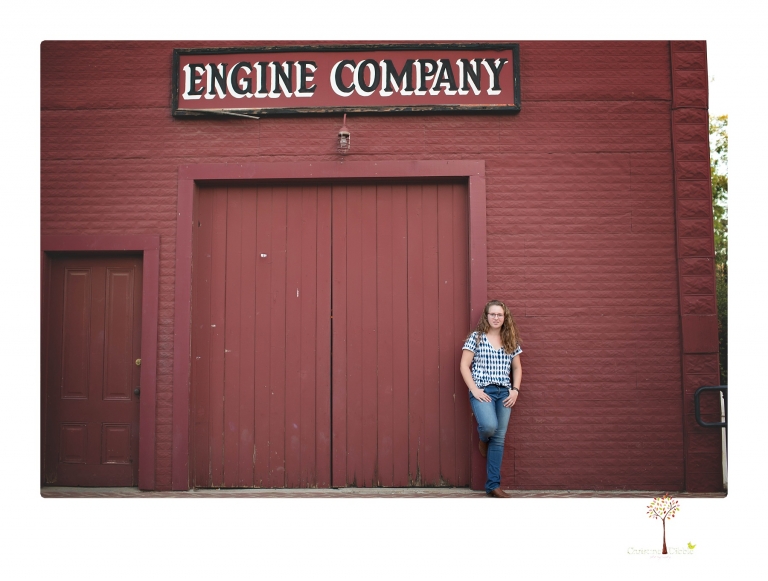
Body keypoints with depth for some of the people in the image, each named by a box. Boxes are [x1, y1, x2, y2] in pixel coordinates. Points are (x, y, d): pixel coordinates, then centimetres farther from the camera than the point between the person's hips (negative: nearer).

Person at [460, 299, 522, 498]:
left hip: (504, 392, 4)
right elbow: (464, 366, -4)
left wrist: (515, 390, 2)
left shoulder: (510, 340, 10)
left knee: (499, 439, 3)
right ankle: (483, 438, 13)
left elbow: (517, 368, 16)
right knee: (490, 426, -28)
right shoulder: (476, 337, -1)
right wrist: (474, 390, -13)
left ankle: (493, 485, 11)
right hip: (482, 391, -4)